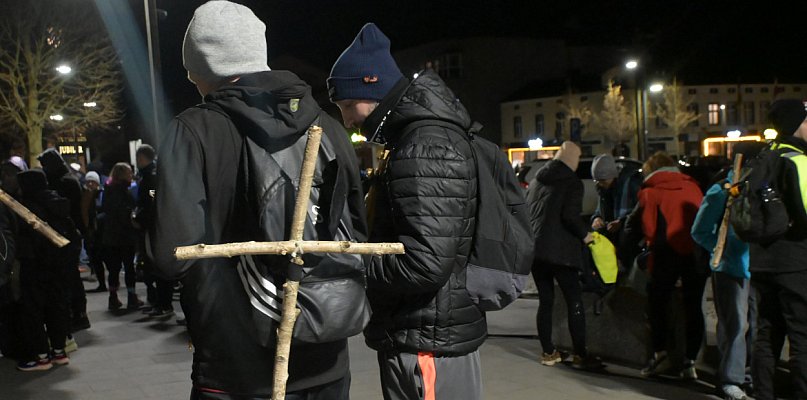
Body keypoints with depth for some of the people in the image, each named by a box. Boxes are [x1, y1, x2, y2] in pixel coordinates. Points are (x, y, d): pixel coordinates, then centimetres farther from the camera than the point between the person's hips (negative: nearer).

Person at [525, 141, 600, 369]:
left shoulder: (536, 181, 16)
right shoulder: (572, 182, -4)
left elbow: (525, 212, 18)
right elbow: (570, 215, -16)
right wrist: (585, 235, -2)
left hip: (534, 249, 7)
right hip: (560, 251, -6)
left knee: (545, 301, 13)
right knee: (574, 302, 2)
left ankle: (548, 352, 16)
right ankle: (580, 355, 3)